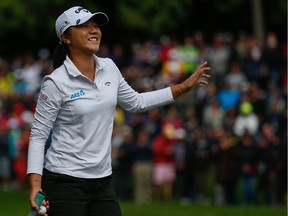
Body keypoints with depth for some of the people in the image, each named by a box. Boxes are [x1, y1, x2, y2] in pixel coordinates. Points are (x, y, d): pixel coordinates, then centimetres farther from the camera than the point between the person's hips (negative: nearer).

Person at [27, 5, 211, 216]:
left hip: (102, 181, 6)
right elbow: (38, 135, -10)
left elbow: (135, 102, 21)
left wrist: (183, 87, 21)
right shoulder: (55, 83, -13)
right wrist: (35, 183, -20)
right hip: (65, 182, -6)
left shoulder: (109, 68, 5)